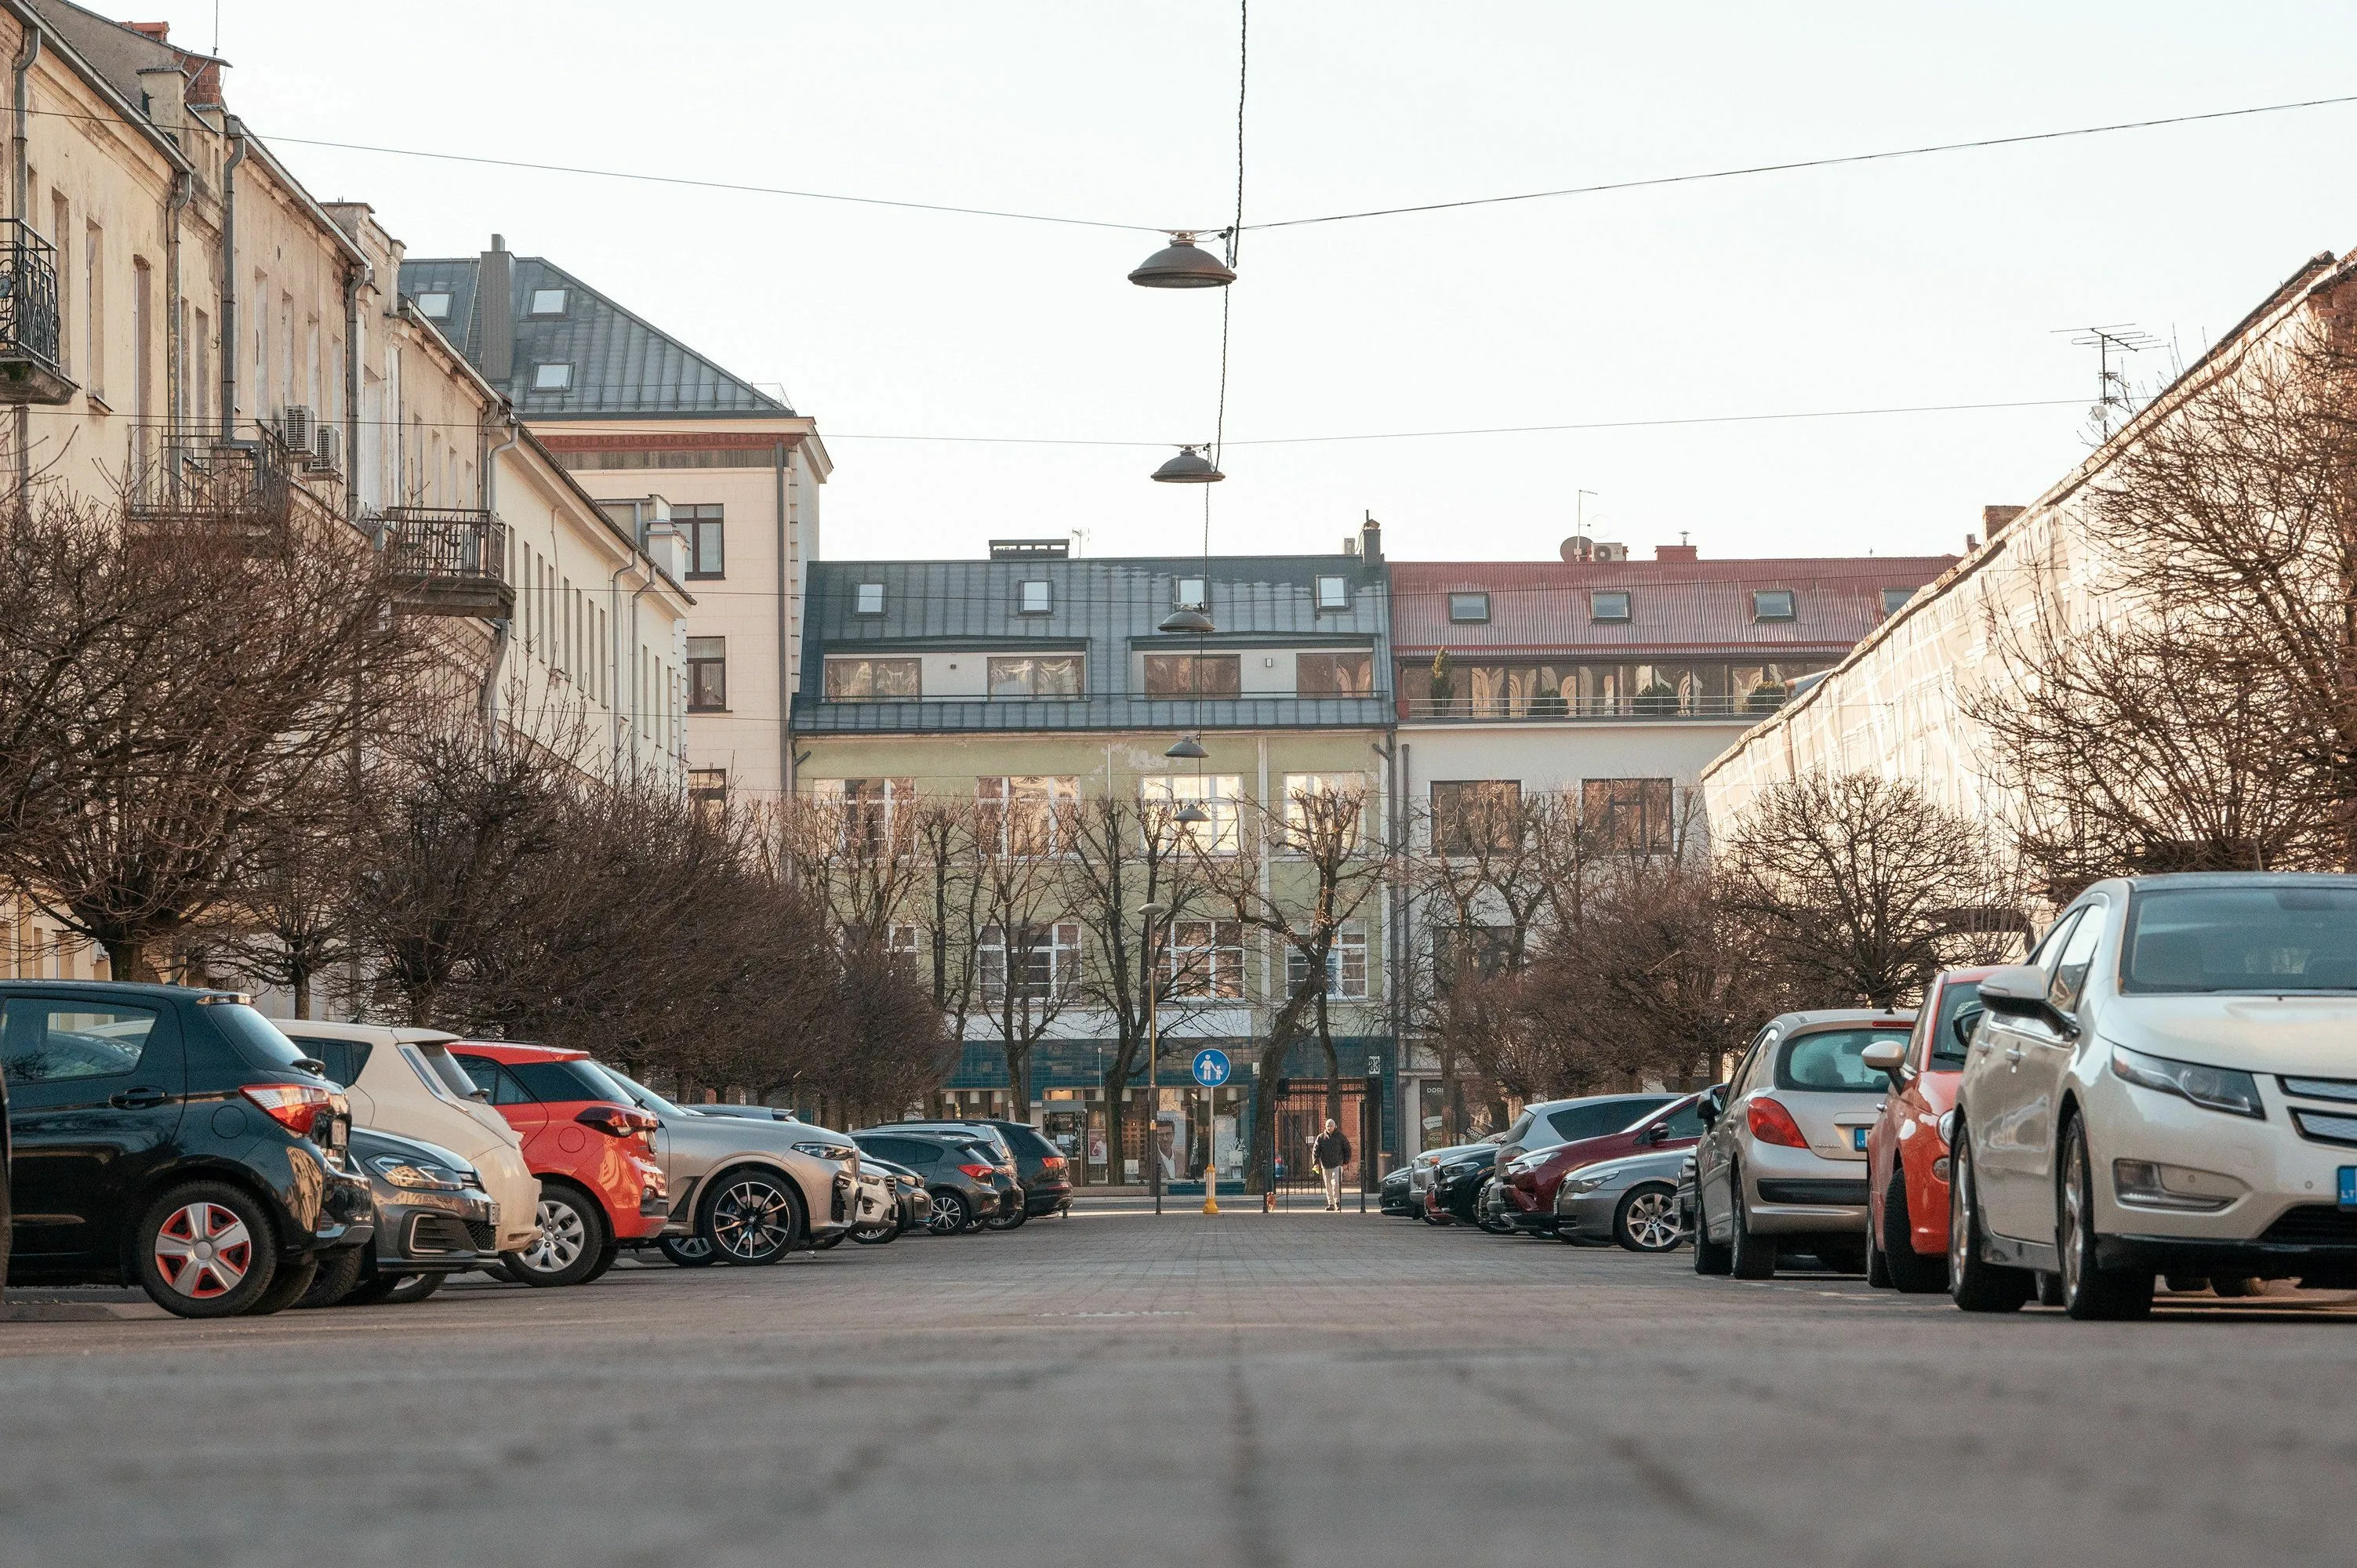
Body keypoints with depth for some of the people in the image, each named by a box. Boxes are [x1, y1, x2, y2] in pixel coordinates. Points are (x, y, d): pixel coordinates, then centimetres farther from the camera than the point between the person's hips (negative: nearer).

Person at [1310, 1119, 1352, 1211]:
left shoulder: (1340, 1137, 3)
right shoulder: (1321, 1138, 7)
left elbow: (1348, 1149, 9)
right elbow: (1315, 1150, 4)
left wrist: (1346, 1162, 2)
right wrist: (1316, 1163, -8)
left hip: (1337, 1165, -3)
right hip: (1325, 1166, 3)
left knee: (1336, 1184, -16)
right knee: (1328, 1186, 6)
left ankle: (1337, 1202, -7)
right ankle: (1331, 1204, 13)